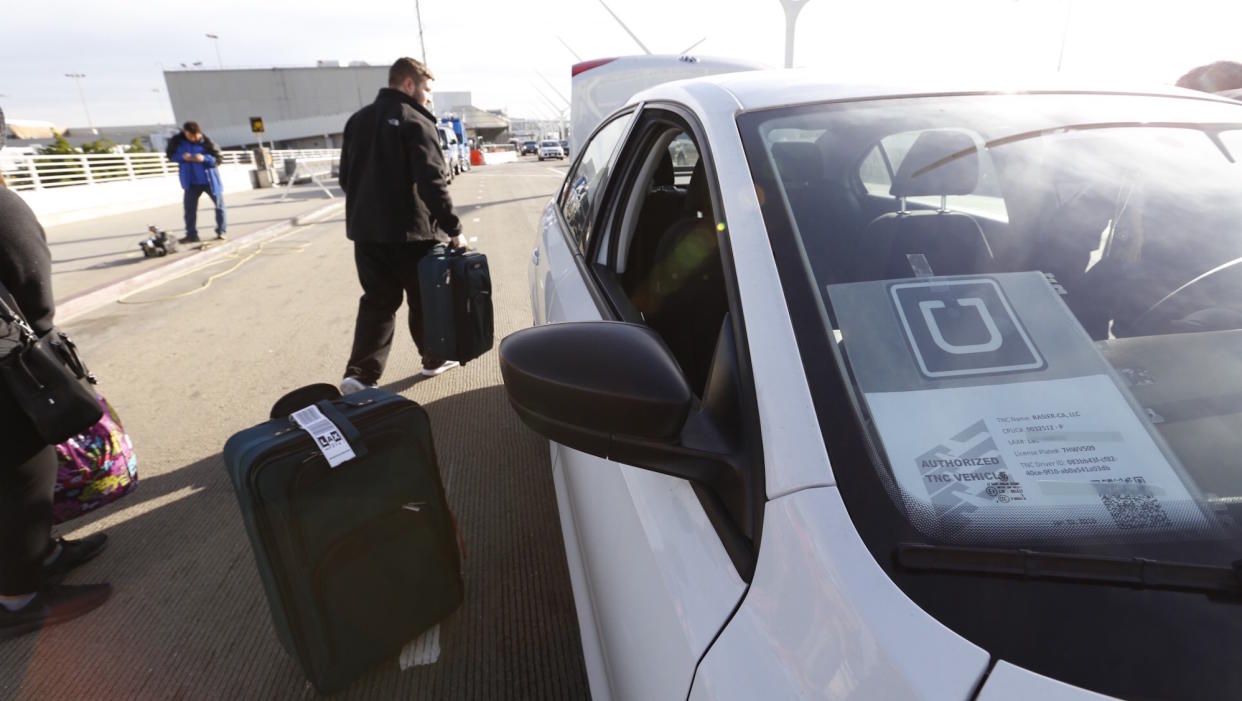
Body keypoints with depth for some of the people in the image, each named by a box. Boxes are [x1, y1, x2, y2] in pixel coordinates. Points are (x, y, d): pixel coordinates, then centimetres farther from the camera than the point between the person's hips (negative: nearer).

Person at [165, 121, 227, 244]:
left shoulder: (205, 141, -12)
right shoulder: (177, 140, -4)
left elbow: (217, 158, -9)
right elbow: (170, 155, 6)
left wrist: (204, 158, -27)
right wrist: (182, 157, -14)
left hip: (210, 180, -2)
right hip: (192, 181, 2)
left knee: (219, 206, 4)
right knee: (190, 208, 0)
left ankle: (221, 231, 19)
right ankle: (191, 234, 8)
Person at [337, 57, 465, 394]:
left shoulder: (358, 119, 14)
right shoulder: (416, 122, -10)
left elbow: (346, 176, 18)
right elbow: (431, 183, -19)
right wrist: (452, 228, -15)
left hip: (365, 230, 6)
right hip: (410, 231, -6)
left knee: (377, 301, 10)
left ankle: (359, 374, 0)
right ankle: (434, 359, 27)